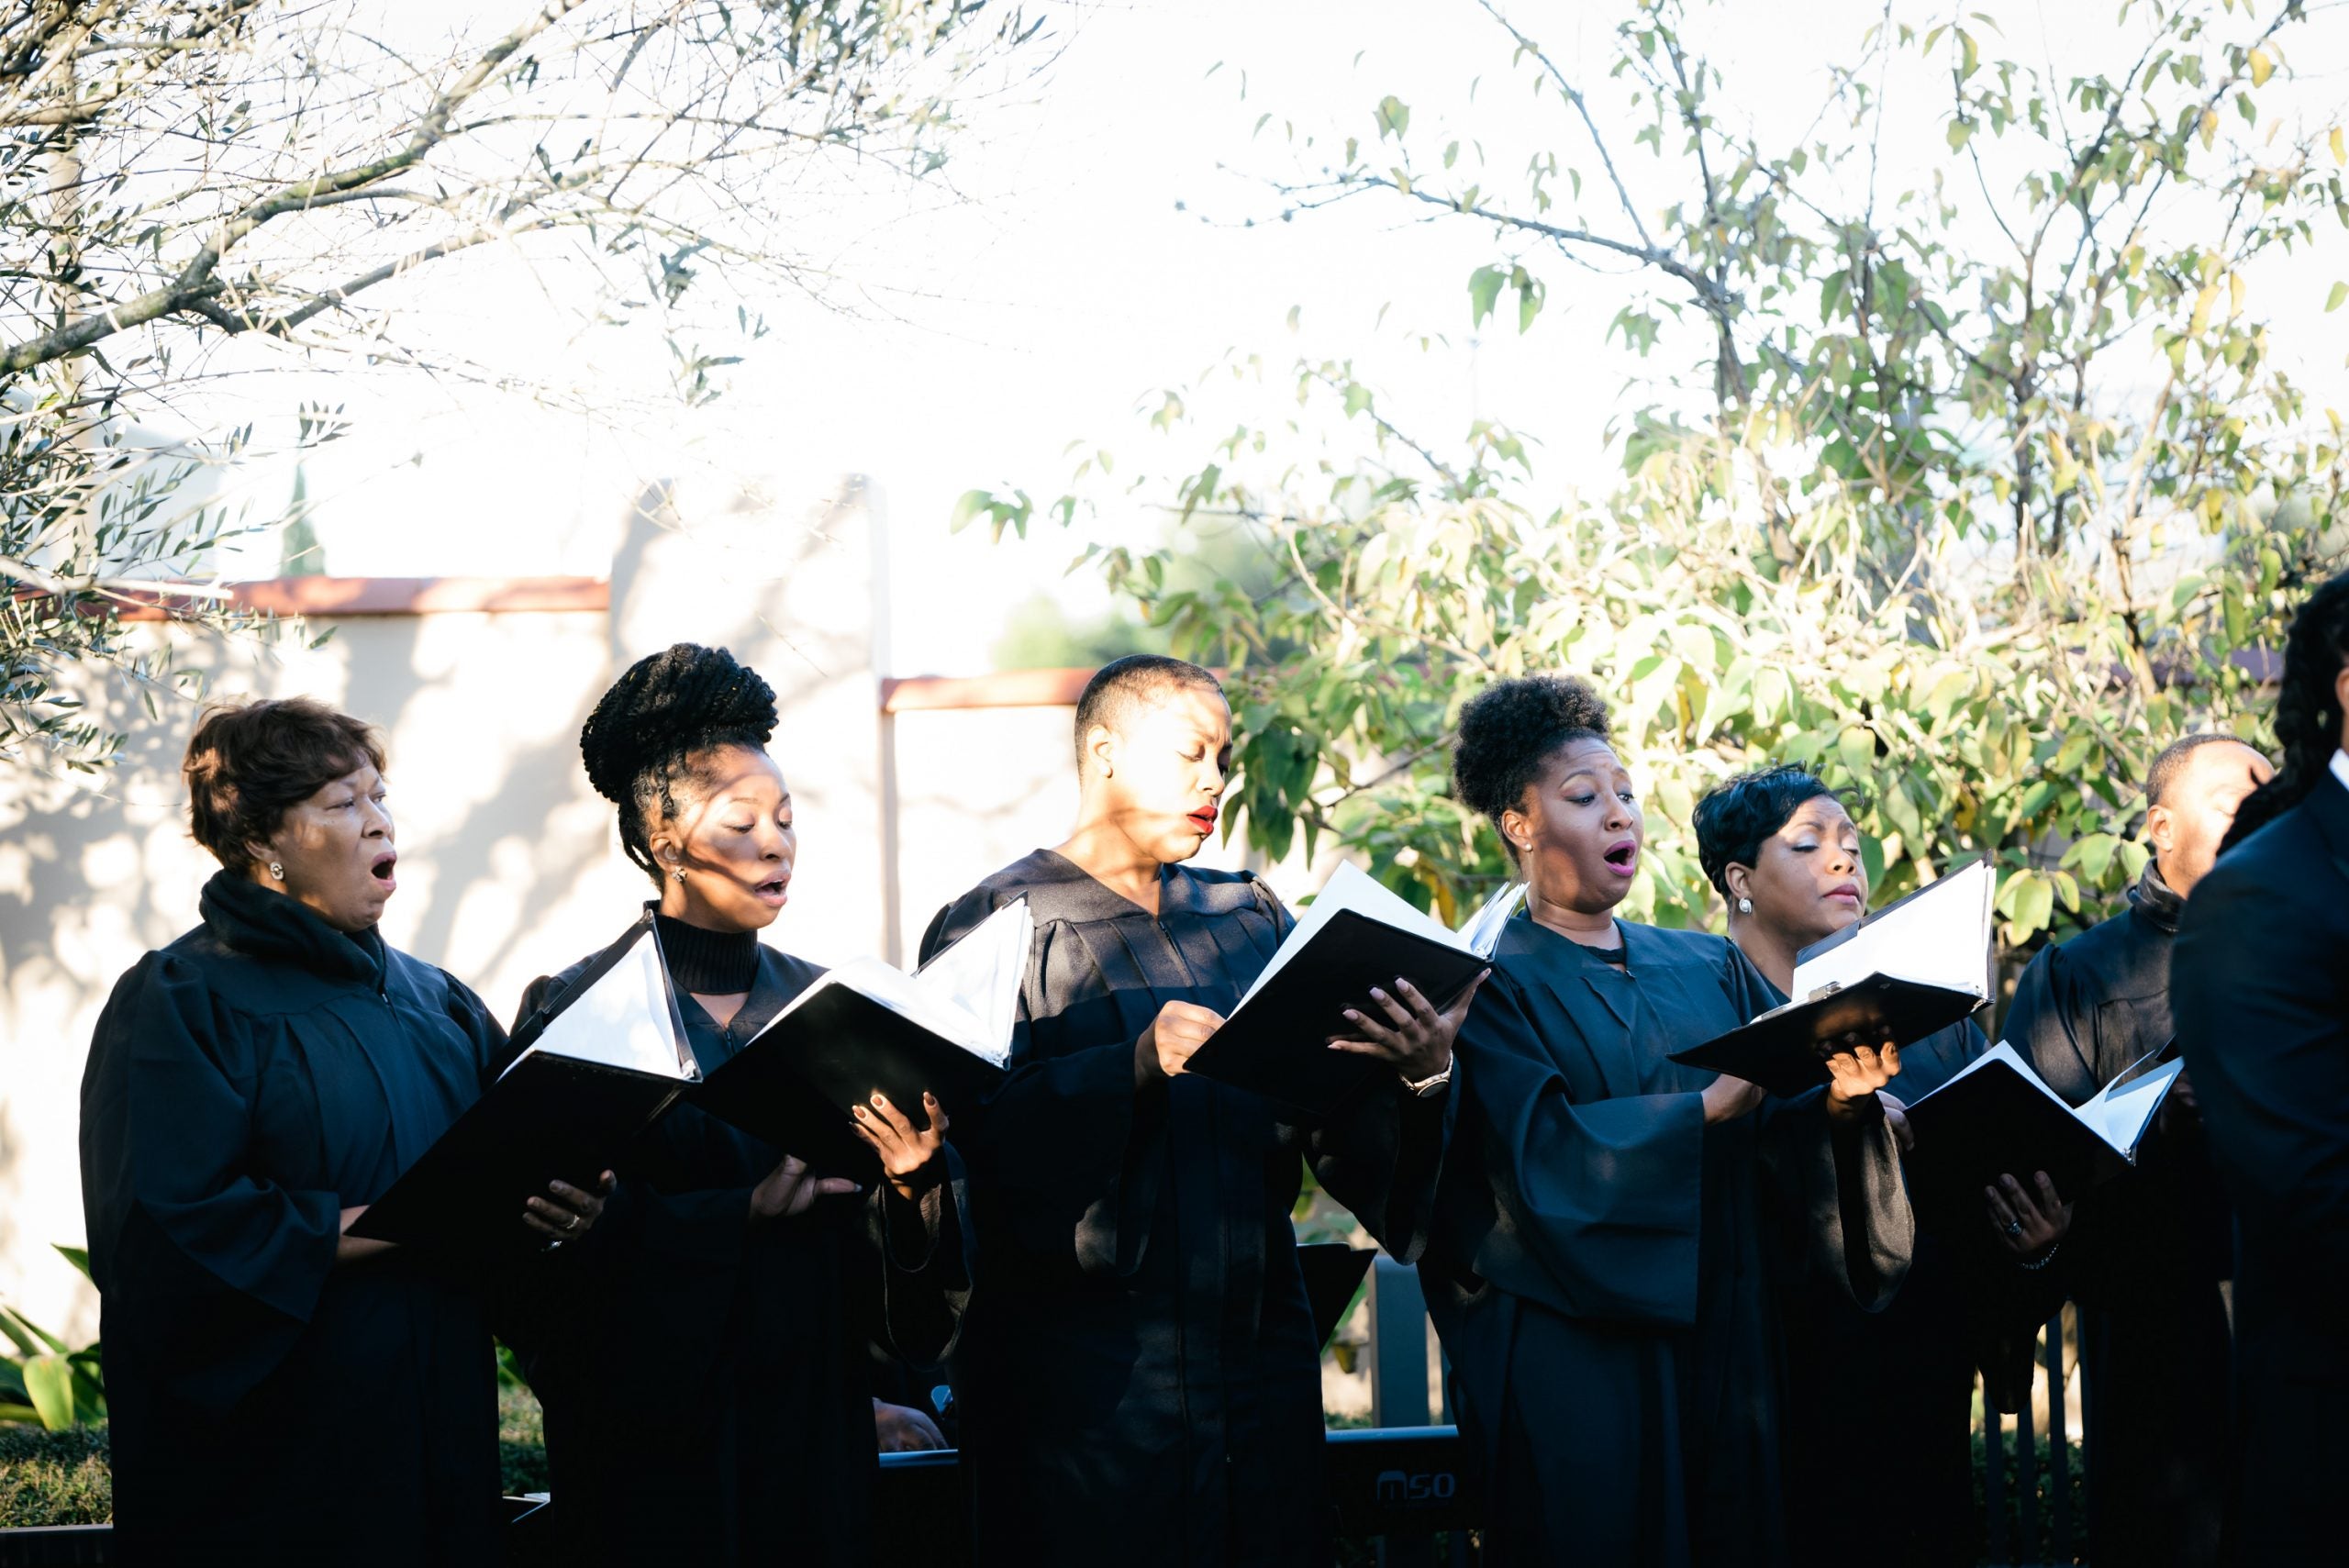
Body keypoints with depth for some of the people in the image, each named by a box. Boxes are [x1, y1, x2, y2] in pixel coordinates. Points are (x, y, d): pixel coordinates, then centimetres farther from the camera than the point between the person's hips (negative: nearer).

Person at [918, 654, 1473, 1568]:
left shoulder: (1249, 921, 15)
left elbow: (1335, 1112, 6)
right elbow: (977, 1129, -16)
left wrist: (1419, 1073, -15)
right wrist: (1134, 1066, -28)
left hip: (1257, 1349, 5)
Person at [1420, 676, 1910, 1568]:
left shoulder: (1709, 968, 14)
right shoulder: (1494, 983, -3)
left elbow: (1779, 1144, 4)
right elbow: (1543, 1153, -17)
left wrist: (1836, 1101, -18)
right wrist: (1712, 1108, -26)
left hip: (1724, 1350, 5)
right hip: (1576, 1354, -5)